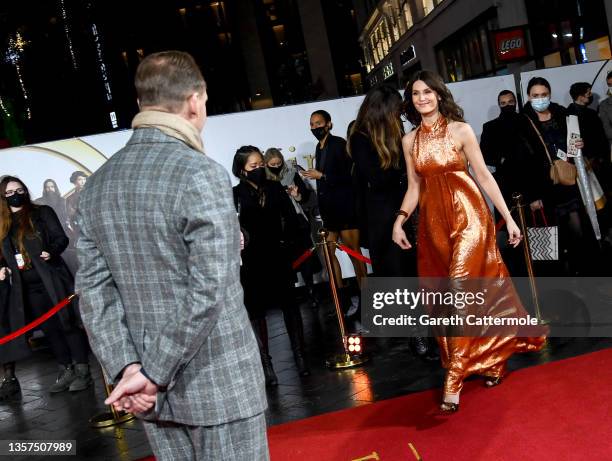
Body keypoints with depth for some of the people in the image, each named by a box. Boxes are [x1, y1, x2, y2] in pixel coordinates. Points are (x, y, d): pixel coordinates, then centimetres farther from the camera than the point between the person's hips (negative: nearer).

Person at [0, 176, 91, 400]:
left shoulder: (42, 212, 1)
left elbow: (61, 238, -4)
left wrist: (51, 251, -22)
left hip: (52, 280, -4)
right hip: (26, 287, 4)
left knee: (67, 323, -3)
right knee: (49, 329, 9)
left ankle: (82, 371, 3)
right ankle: (66, 371, 18)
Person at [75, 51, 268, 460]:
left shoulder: (98, 184, 4)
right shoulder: (201, 174, -17)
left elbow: (93, 289, 0)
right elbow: (209, 292, -22)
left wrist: (126, 368, -5)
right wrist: (155, 375, -14)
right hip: (219, 383, -6)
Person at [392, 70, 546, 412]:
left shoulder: (461, 130, -2)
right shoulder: (410, 140, 9)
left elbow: (484, 176, -2)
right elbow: (414, 187, 12)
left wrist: (508, 217, -5)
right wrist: (400, 219, -3)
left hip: (468, 216, -4)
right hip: (434, 222, 5)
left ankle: (455, 379, -9)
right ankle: (489, 361, 24)